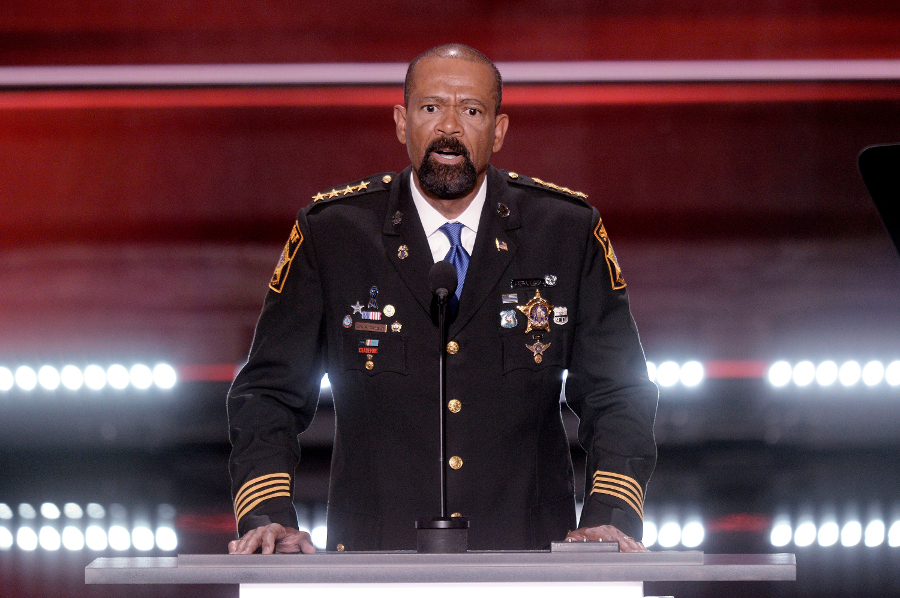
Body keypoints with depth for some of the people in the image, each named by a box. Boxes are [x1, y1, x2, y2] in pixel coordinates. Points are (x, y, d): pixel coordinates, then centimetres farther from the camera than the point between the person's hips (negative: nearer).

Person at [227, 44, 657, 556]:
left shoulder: (570, 231, 5)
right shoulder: (329, 233, 4)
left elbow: (617, 395, 7)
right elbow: (268, 392, 6)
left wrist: (609, 517, -10)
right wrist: (267, 516, -10)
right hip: (374, 563, -1)